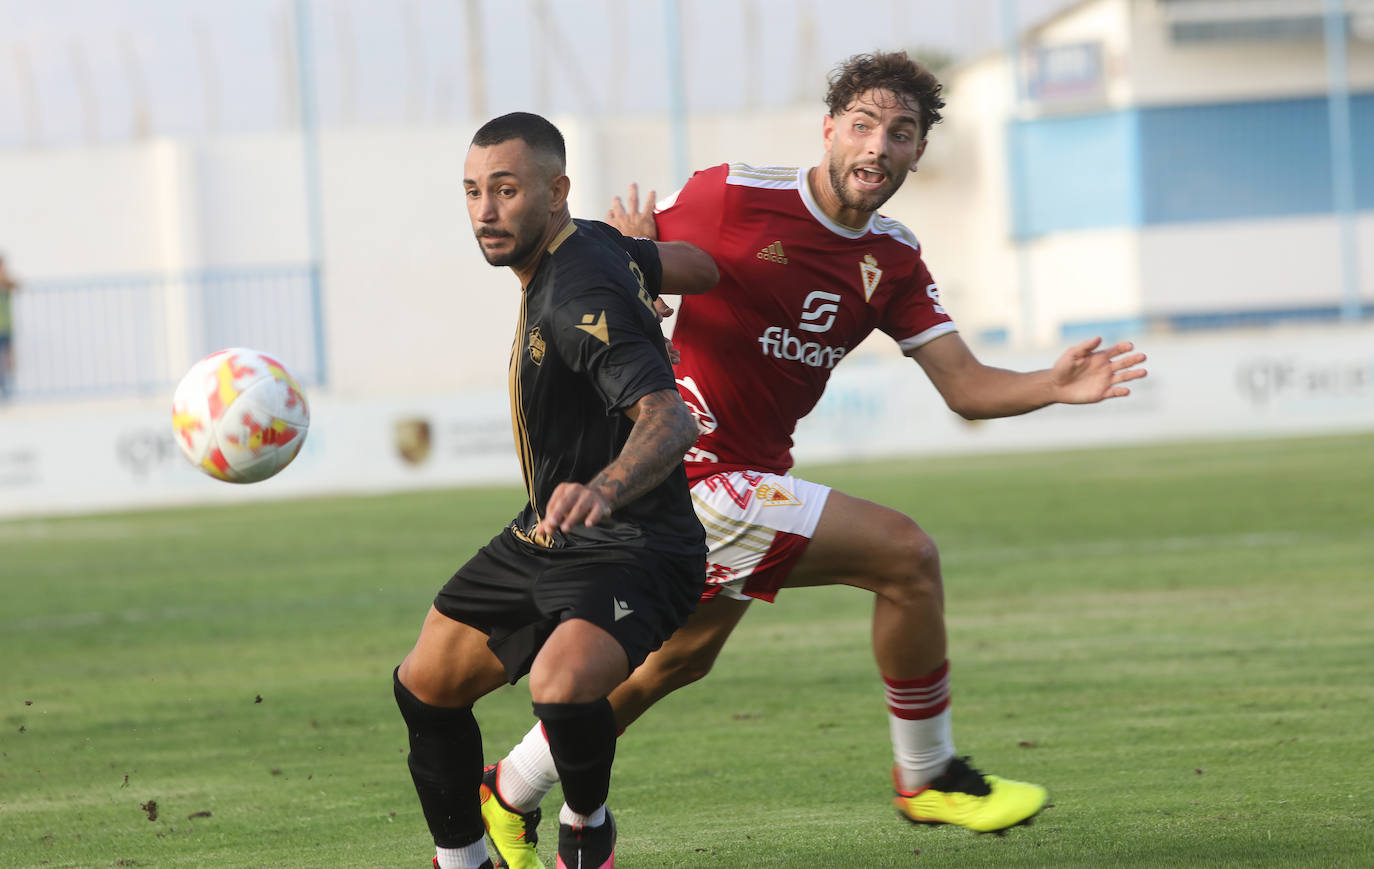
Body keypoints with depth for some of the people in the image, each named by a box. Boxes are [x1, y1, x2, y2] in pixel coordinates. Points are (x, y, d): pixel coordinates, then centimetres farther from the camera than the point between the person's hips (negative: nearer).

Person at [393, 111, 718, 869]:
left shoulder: (582, 300, -26)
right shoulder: (590, 244, 1)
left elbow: (669, 421, -38)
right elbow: (699, 268, 16)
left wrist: (604, 488, -57)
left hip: (629, 546, -10)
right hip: (542, 541, 10)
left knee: (561, 686, -35)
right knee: (424, 687, 11)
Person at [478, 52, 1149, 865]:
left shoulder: (894, 262, 4)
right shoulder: (733, 197, -14)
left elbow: (967, 386, -2)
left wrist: (1055, 386, -19)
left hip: (751, 477, 9)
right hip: (696, 473, -9)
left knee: (680, 658, 23)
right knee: (906, 554, -15)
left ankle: (507, 797, 38)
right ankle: (928, 777, 0)